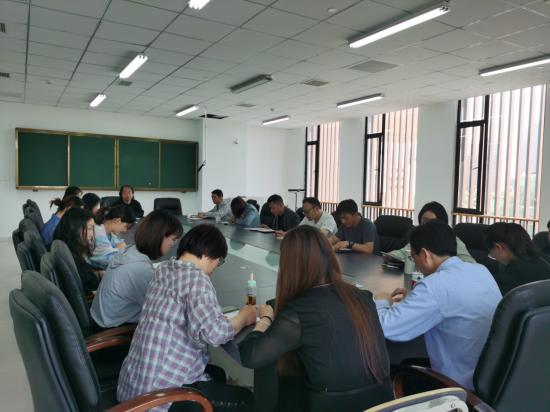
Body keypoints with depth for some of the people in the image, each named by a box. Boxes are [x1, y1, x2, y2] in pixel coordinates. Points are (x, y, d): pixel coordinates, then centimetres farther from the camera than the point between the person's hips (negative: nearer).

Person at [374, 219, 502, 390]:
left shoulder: (436, 284, -25)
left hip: (464, 386, -7)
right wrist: (415, 298, 11)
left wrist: (381, 302, -6)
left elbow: (385, 328, -26)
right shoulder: (481, 270, 0)